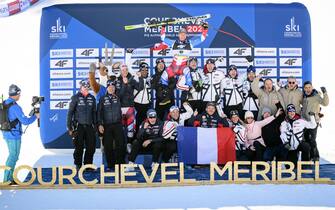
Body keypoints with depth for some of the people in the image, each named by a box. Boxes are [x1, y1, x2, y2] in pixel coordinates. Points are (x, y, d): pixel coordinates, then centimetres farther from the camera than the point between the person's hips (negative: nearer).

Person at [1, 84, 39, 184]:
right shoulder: (15, 107, -20)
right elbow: (25, 121, -20)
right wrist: (35, 116, -5)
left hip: (6, 134, 9)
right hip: (14, 135, -9)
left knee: (12, 156, 18)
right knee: (13, 157, 0)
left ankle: (9, 177, 22)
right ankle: (7, 179, 3)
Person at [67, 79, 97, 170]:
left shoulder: (92, 98, 11)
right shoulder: (75, 97, -1)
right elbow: (70, 113, -2)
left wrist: (95, 126, 14)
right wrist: (69, 127, -6)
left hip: (89, 126, 4)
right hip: (79, 126, -4)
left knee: (91, 147, 3)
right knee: (79, 148, -2)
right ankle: (78, 166, 9)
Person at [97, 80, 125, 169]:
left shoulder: (118, 98, 10)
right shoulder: (103, 99, 6)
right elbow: (99, 113, 3)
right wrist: (100, 124, -4)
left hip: (118, 125, 0)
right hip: (107, 126, 0)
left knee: (121, 144, -8)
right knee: (108, 146, 2)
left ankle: (120, 163, -1)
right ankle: (110, 165, 11)